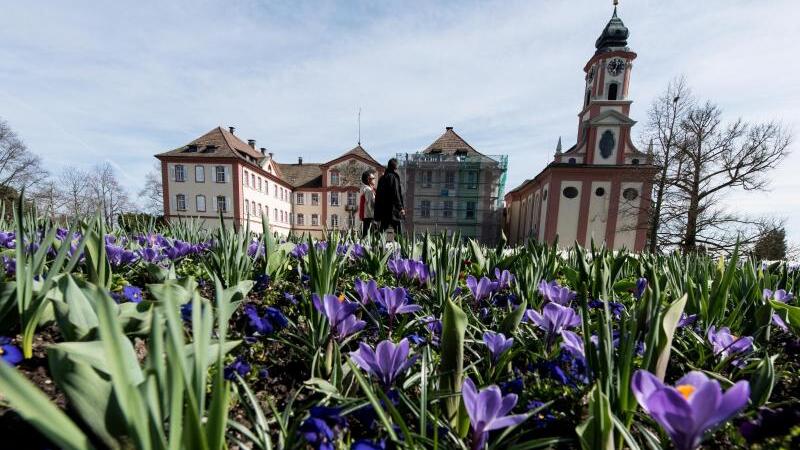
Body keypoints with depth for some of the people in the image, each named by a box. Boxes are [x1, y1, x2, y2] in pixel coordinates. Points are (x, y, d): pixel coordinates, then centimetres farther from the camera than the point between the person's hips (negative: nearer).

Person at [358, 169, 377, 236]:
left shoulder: (362, 189, 16)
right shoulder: (368, 190, -14)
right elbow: (371, 204, -17)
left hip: (364, 216, 10)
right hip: (369, 216, -10)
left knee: (364, 235, 12)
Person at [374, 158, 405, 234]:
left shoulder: (382, 178, 12)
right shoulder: (394, 177, -8)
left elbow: (378, 194, 14)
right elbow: (396, 193, -15)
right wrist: (401, 207, -13)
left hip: (382, 209, 7)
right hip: (392, 208, -7)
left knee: (383, 228, 11)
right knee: (396, 230, -2)